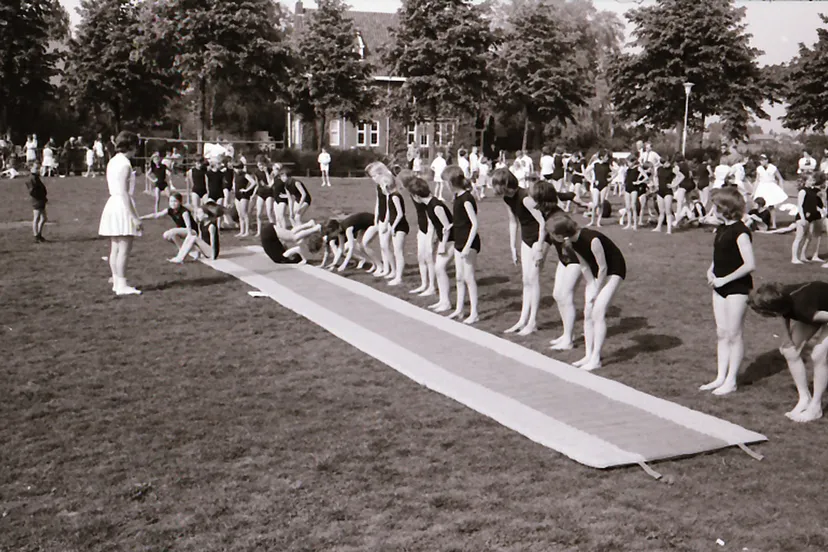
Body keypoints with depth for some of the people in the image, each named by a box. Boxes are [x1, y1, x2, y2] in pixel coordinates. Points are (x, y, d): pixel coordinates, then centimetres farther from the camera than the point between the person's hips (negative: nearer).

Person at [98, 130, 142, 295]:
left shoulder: (112, 161, 14)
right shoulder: (124, 163, -13)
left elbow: (117, 189, 14)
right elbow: (124, 192, -18)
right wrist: (134, 217, -18)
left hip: (112, 204, 10)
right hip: (122, 207, -10)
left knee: (115, 248, 12)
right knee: (124, 249, -6)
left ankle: (116, 282, 18)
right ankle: (121, 285, -5)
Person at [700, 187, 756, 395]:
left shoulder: (740, 232, -17)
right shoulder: (721, 229, 9)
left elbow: (750, 265, -23)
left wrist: (724, 279, -19)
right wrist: (711, 271, 2)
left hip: (737, 287, -8)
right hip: (720, 286, 8)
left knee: (734, 334, 0)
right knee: (722, 333, 11)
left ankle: (731, 381, 9)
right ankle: (721, 378, 19)